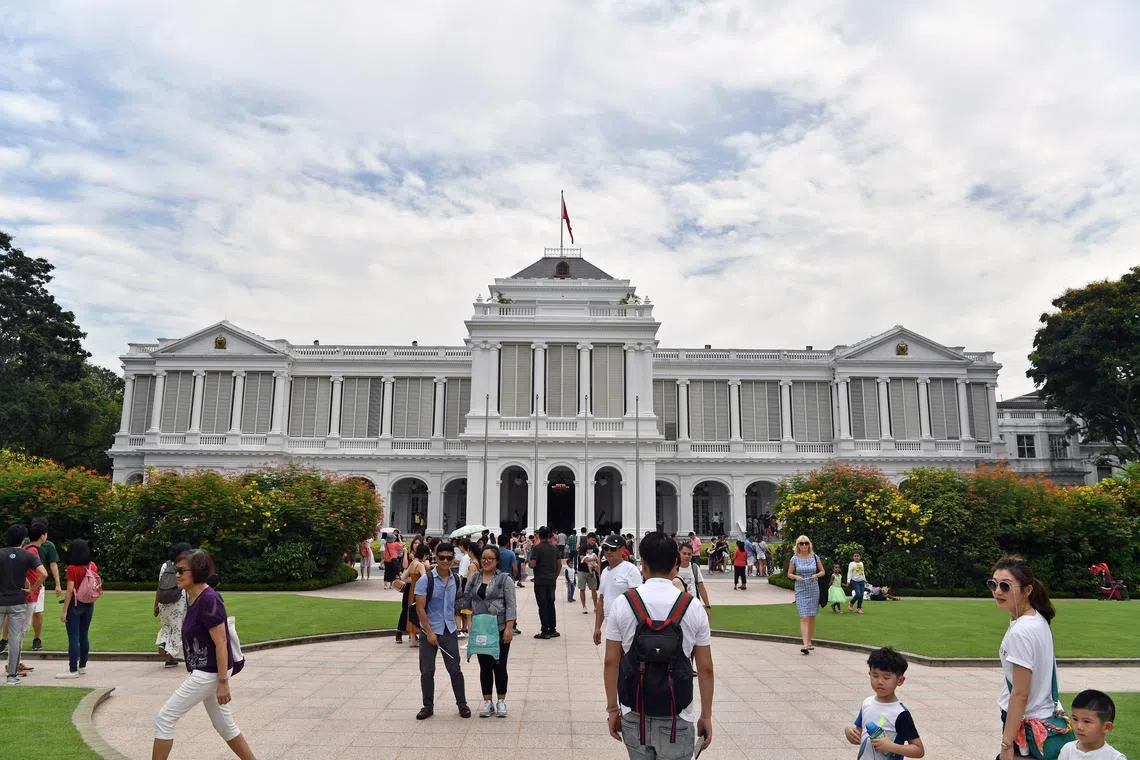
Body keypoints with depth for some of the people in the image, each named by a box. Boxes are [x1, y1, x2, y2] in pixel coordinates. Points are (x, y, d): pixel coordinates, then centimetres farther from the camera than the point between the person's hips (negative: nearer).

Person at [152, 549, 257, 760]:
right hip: (202, 670, 10)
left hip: (211, 672, -10)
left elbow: (221, 644, -21)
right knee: (224, 725, 17)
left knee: (164, 718, 1)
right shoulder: (192, 597, 7)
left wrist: (223, 683, -19)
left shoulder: (209, 600, -22)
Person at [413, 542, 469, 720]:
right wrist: (429, 632, -12)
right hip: (429, 631, -3)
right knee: (427, 671, 5)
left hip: (449, 631, 3)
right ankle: (428, 706, 21)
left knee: (455, 669, 6)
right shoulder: (426, 580, -10)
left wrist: (457, 623, 7)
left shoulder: (456, 580, 4)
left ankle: (462, 704, 19)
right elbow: (420, 608, -10)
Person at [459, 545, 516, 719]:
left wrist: (509, 628, -15)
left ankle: (501, 701, 18)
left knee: (499, 666, 3)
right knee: (484, 666, 9)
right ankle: (487, 702, 20)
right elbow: (466, 600, 10)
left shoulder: (505, 579, -5)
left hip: (500, 630, -4)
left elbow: (511, 605, -8)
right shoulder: (474, 578, 8)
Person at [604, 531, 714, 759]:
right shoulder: (693, 608, -6)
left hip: (633, 716, 1)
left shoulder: (622, 604, -6)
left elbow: (611, 661, -2)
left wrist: (613, 708, 9)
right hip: (677, 719, -1)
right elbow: (705, 668, -2)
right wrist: (706, 716, 9)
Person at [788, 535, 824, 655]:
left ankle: (810, 642, 26)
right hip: (801, 590, -2)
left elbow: (822, 571, 10)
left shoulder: (814, 557, 2)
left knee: (812, 617, 11)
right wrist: (796, 577, -14)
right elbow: (789, 574, 6)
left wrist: (817, 575, -10)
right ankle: (805, 644, -17)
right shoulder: (795, 559, -1)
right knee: (804, 617, -11)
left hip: (814, 590, 2)